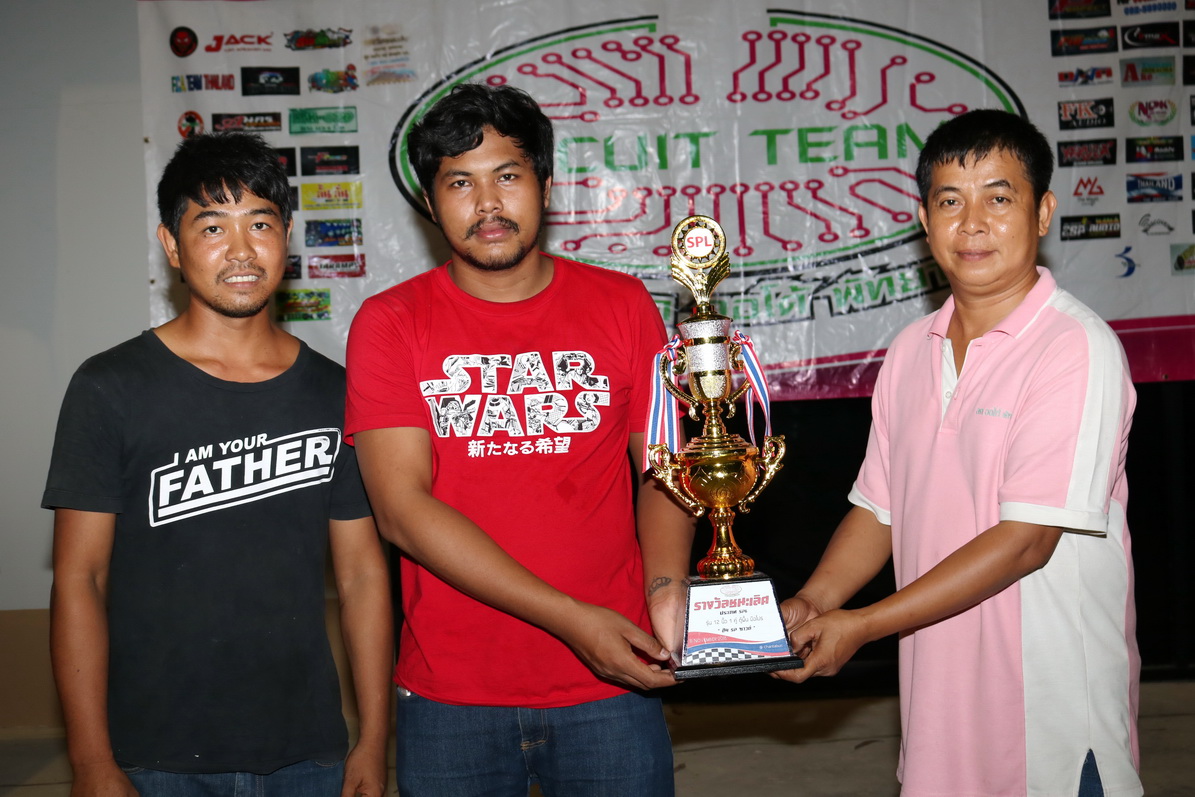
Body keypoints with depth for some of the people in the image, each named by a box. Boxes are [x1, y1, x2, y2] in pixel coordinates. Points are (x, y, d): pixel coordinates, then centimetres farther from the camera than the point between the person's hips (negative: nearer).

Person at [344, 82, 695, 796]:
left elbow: (663, 469, 7)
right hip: (449, 697, -1)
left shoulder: (623, 305, 3)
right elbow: (402, 509, -12)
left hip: (611, 691, 1)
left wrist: (666, 587, -14)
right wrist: (572, 619, -18)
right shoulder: (390, 324, -3)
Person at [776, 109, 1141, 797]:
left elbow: (1026, 539, -19)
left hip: (1054, 706, -5)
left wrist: (861, 625, -18)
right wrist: (813, 602, -6)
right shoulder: (911, 352, 8)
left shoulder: (1078, 348, -14)